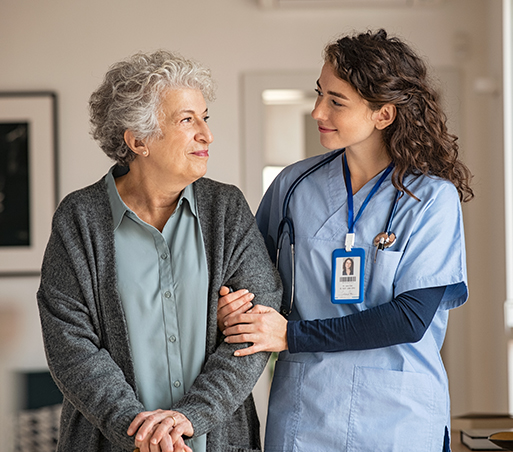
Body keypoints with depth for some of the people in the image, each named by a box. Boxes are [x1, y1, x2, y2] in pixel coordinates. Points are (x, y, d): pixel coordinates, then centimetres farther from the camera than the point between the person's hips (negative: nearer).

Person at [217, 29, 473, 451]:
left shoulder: (433, 199, -8)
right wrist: (236, 307, -12)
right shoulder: (295, 184, 2)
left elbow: (411, 318, -15)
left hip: (399, 417, -2)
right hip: (303, 410, 3)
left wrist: (293, 335, -16)